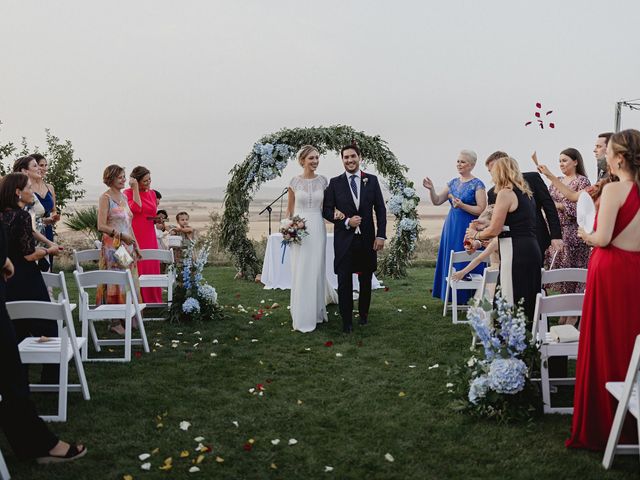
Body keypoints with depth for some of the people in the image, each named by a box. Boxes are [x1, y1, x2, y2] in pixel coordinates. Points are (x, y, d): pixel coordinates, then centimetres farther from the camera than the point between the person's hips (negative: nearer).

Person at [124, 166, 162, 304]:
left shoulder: (152, 193, 14)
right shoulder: (128, 193, -3)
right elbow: (136, 208, -20)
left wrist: (157, 219, 4)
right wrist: (135, 188, -16)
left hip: (150, 237, 6)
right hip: (135, 236, -6)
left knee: (152, 268, 6)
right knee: (137, 269, -6)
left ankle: (152, 300, 13)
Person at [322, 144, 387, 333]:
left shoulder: (372, 180, 4)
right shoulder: (334, 183, 1)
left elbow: (380, 209, 4)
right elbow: (327, 211, 0)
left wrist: (381, 235, -4)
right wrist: (346, 222, -14)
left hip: (367, 238, 2)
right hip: (344, 239, -1)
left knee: (366, 279, 13)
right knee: (344, 281, -1)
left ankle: (363, 313, 32)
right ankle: (346, 321, 8)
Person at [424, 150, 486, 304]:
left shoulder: (477, 184, -7)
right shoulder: (453, 183, 12)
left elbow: (482, 210, -13)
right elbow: (437, 201, 9)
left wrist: (462, 205, -23)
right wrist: (431, 189, -8)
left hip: (468, 228, -6)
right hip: (451, 227, 7)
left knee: (465, 263, -3)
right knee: (451, 262, 9)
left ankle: (466, 298, 7)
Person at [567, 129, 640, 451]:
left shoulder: (613, 189, -13)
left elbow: (603, 239, -18)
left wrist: (586, 235, 2)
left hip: (611, 270, -7)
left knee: (605, 346, 1)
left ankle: (601, 427, 9)